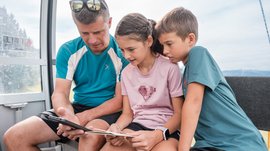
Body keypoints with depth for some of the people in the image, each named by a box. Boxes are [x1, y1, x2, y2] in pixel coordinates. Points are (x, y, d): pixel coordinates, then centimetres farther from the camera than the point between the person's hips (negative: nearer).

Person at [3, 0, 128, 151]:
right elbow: (60, 93, -6)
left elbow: (121, 99, -12)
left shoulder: (123, 52, -12)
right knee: (13, 137, -6)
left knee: (92, 136, -39)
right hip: (77, 107, 4)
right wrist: (69, 116, -29)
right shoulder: (68, 50, -2)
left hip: (109, 110, -3)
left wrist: (85, 117, -24)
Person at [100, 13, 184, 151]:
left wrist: (157, 135, -22)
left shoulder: (170, 68, -9)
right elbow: (127, 113, 11)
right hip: (136, 127, 4)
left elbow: (179, 114, -6)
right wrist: (117, 127, -12)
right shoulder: (126, 73, 8)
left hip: (166, 128, -3)